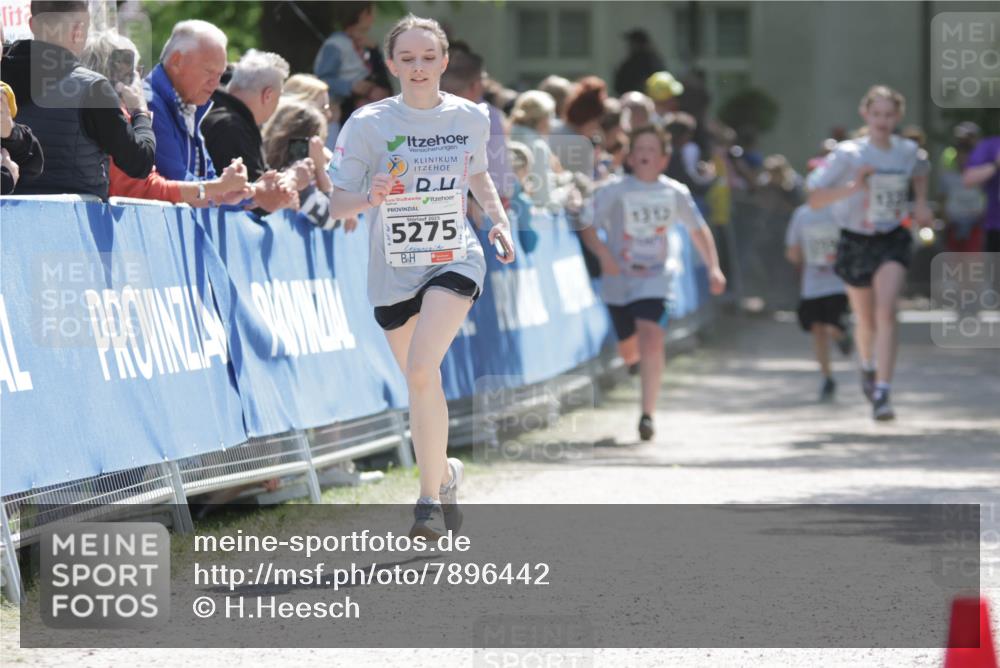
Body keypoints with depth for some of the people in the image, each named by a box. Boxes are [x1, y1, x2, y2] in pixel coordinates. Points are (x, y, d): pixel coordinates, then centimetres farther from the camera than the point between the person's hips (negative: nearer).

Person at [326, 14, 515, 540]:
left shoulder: (471, 118, 1)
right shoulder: (369, 123, -7)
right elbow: (337, 204, -7)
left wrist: (498, 219, 7)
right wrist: (368, 198, -27)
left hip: (454, 260, -1)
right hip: (392, 271, 1)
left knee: (421, 369, -23)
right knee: (421, 382, 9)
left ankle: (430, 496, -15)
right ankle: (444, 474, 38)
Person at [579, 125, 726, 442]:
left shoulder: (675, 193, -1)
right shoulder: (613, 191, -7)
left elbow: (698, 229, 12)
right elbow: (588, 227, -8)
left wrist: (713, 267, 6)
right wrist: (603, 254, -24)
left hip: (654, 279, 0)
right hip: (618, 277, 0)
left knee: (651, 340, -20)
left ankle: (648, 413, -16)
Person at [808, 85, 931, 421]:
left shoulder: (908, 151, -2)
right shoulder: (848, 154, -13)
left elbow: (920, 173, 24)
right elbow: (815, 200, -17)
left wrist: (921, 203, 7)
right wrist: (853, 187, -31)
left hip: (893, 241, 0)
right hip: (855, 242, 0)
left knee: (886, 312, -21)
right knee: (866, 320, 15)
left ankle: (882, 393, -24)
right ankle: (868, 367, 50)